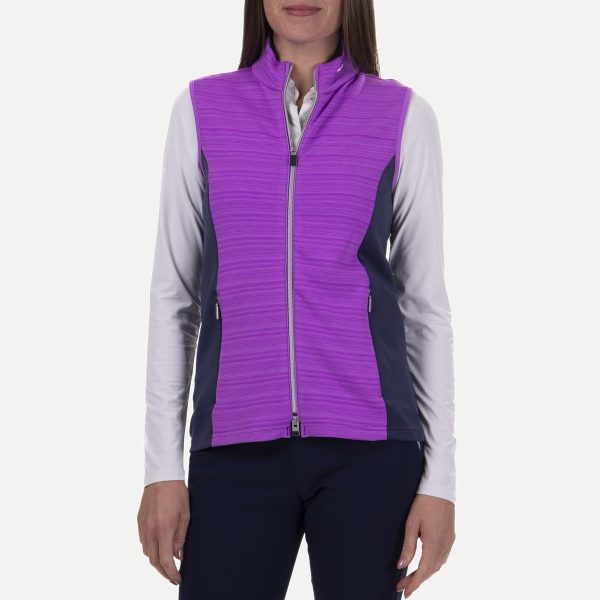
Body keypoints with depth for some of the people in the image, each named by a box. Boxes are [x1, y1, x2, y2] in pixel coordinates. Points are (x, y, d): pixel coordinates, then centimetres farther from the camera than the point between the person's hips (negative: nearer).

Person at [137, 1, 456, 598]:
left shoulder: (403, 115, 4)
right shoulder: (201, 108, 7)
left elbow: (426, 302, 6)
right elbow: (173, 295, 8)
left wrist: (439, 476, 1)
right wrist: (162, 466, 3)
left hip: (367, 441, 0)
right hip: (236, 444, 1)